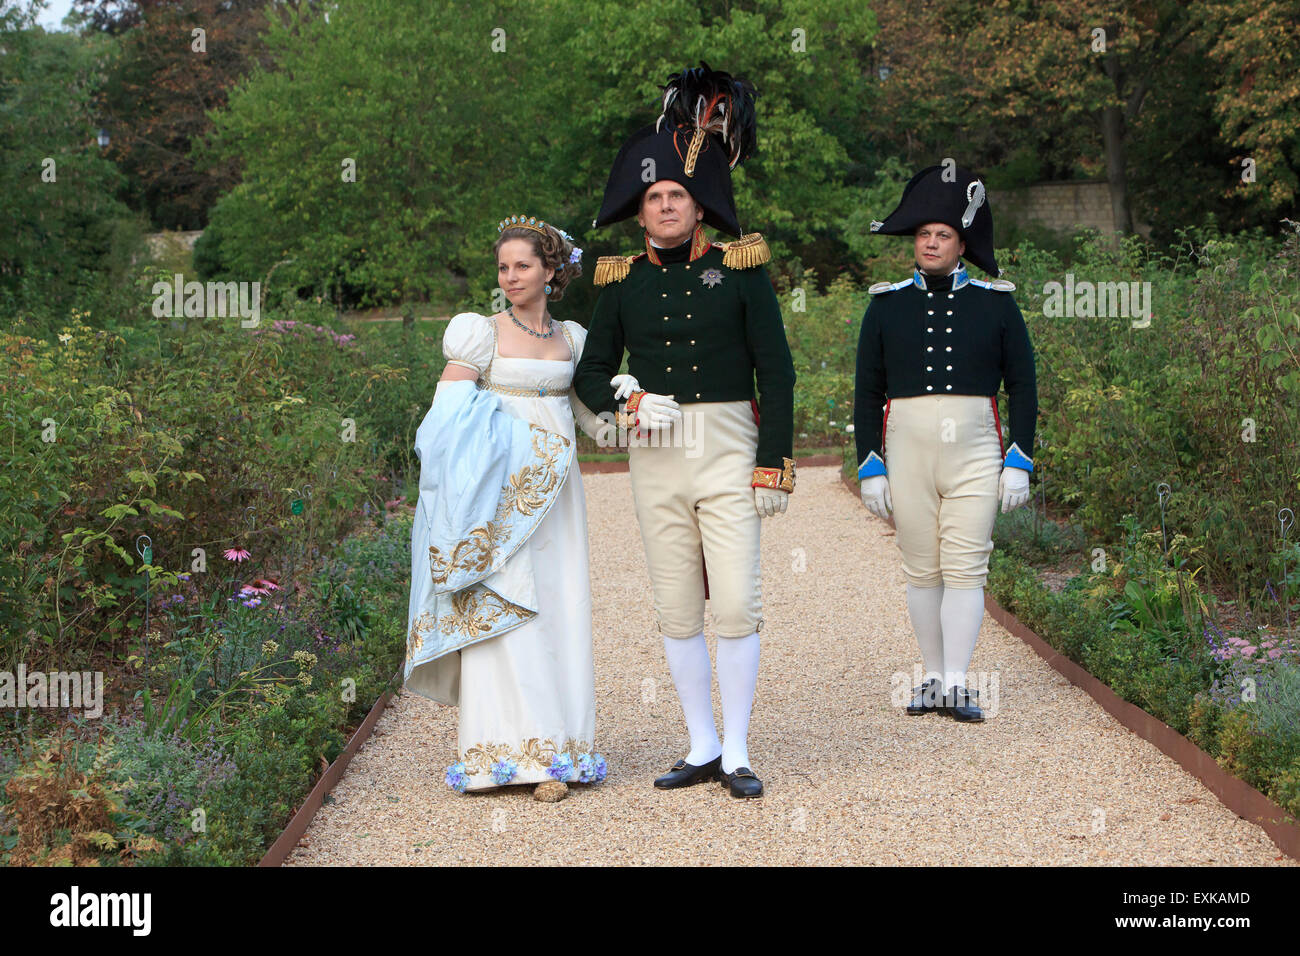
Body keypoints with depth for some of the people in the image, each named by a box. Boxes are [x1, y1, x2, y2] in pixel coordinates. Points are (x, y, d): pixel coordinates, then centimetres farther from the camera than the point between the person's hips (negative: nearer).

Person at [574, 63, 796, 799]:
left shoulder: (740, 270, 0)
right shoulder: (624, 281, 7)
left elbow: (777, 371, -1)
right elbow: (592, 372, 12)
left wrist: (775, 462, -7)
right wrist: (627, 404, -10)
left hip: (728, 452, -2)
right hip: (655, 460, 3)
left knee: (737, 605, -6)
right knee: (678, 610, 7)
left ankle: (738, 753, 5)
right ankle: (703, 748, 17)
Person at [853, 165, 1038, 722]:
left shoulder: (996, 303, 6)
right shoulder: (886, 305, 7)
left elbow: (1022, 384, 6)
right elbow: (867, 392, 8)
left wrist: (1019, 462, -2)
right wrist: (870, 467, 1)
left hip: (975, 454, -1)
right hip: (907, 454, 1)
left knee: (966, 568, -6)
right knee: (921, 571, 6)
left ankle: (956, 685, -4)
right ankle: (934, 678, 16)